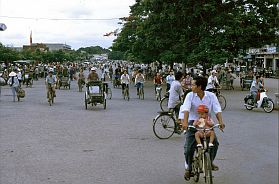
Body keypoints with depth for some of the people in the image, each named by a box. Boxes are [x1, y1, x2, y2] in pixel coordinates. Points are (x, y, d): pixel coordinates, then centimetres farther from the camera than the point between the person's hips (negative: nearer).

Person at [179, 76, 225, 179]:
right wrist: (185, 122, -37)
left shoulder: (211, 96, -5)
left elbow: (217, 109, -13)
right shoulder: (190, 95, -8)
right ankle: (188, 167, 13)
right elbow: (186, 109, -21)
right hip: (193, 122, -1)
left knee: (215, 142, -14)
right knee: (189, 147, -11)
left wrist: (221, 121, -30)